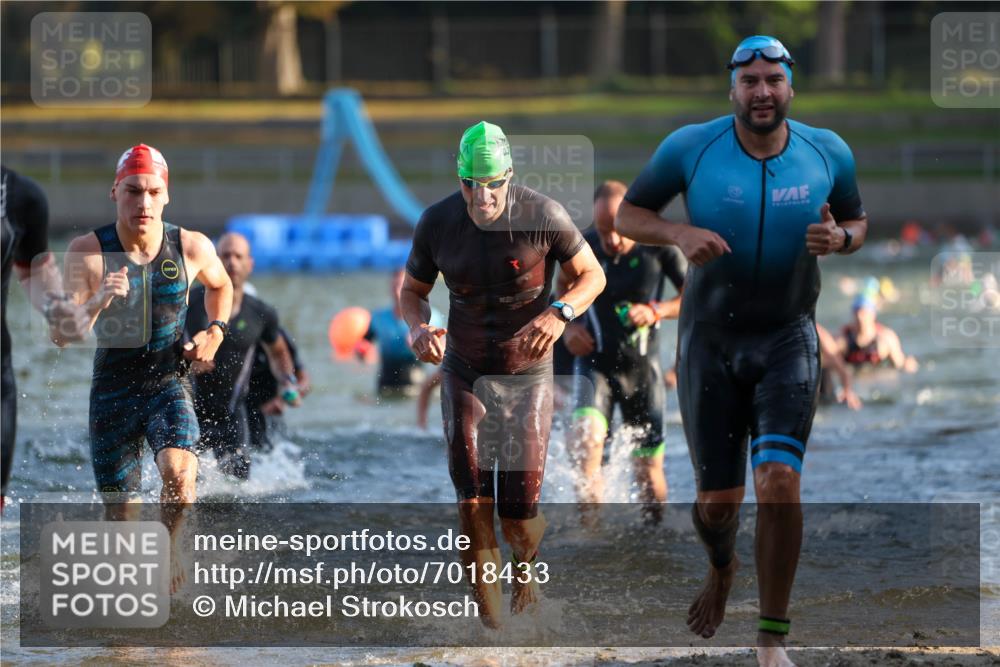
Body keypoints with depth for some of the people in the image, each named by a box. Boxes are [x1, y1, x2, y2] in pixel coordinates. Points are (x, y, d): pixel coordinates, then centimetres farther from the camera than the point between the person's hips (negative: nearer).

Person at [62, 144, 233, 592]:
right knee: (119, 514, 5)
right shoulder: (88, 252, -14)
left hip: (168, 383, 0)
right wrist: (98, 302, -38)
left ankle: (169, 546, 3)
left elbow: (221, 285, 17)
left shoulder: (192, 248, -8)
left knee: (178, 474, -28)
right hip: (112, 388, 0)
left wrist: (214, 331, 0)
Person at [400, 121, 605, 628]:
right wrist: (419, 328, -20)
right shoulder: (437, 223, -13)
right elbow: (412, 290, 3)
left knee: (518, 515, -3)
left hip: (528, 376, -1)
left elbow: (592, 275, -5)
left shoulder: (543, 217, -19)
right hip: (465, 374, 1)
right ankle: (491, 622, -4)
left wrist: (560, 312, -26)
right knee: (473, 508, -13)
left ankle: (526, 558, 34)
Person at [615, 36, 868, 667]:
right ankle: (722, 568, 44)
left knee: (779, 482, -19)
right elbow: (627, 214, -1)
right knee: (717, 502, 5)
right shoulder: (690, 147, -9)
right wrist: (679, 234, -21)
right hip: (710, 337, 0)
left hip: (788, 338, 0)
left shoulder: (828, 153, -4)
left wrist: (838, 237, -12)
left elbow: (857, 220, 12)